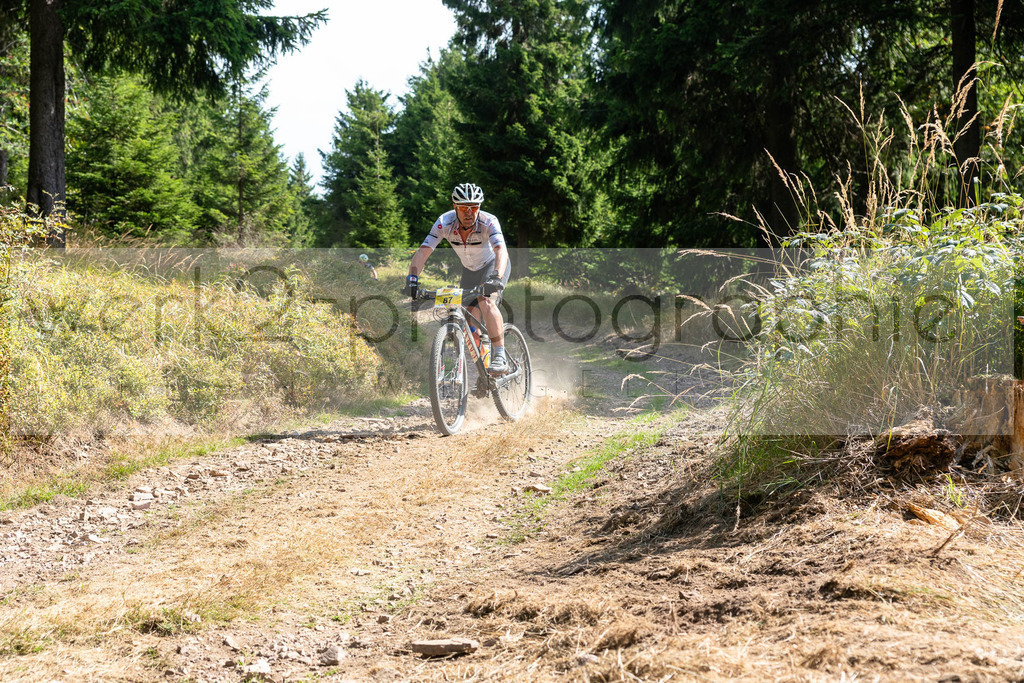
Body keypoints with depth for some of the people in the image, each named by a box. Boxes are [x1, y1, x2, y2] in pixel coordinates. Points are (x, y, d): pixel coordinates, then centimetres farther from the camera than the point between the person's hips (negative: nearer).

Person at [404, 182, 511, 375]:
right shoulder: (445, 222, -26)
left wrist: (496, 278, -66)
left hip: (494, 265, -4)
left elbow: (501, 251, -48)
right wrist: (412, 278, -48)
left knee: (486, 301, -31)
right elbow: (423, 251, -32)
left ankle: (500, 357, -28)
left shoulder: (489, 222, -34)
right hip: (470, 270, 4)